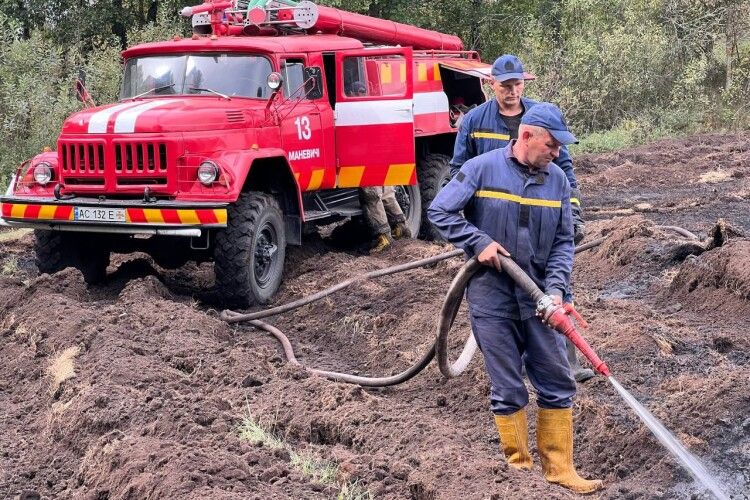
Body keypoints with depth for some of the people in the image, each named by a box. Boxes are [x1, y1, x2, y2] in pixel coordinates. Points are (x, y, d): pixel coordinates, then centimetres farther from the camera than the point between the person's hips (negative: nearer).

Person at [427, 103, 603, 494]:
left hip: (537, 298, 4)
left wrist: (555, 288, -9)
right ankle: (520, 468, 18)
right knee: (507, 390, 3)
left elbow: (564, 241, 5)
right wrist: (478, 242, -15)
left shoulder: (557, 180, 3)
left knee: (557, 385, 6)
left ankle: (559, 469, 17)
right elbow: (439, 211, -5)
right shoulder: (482, 168, -8)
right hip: (491, 298, -4)